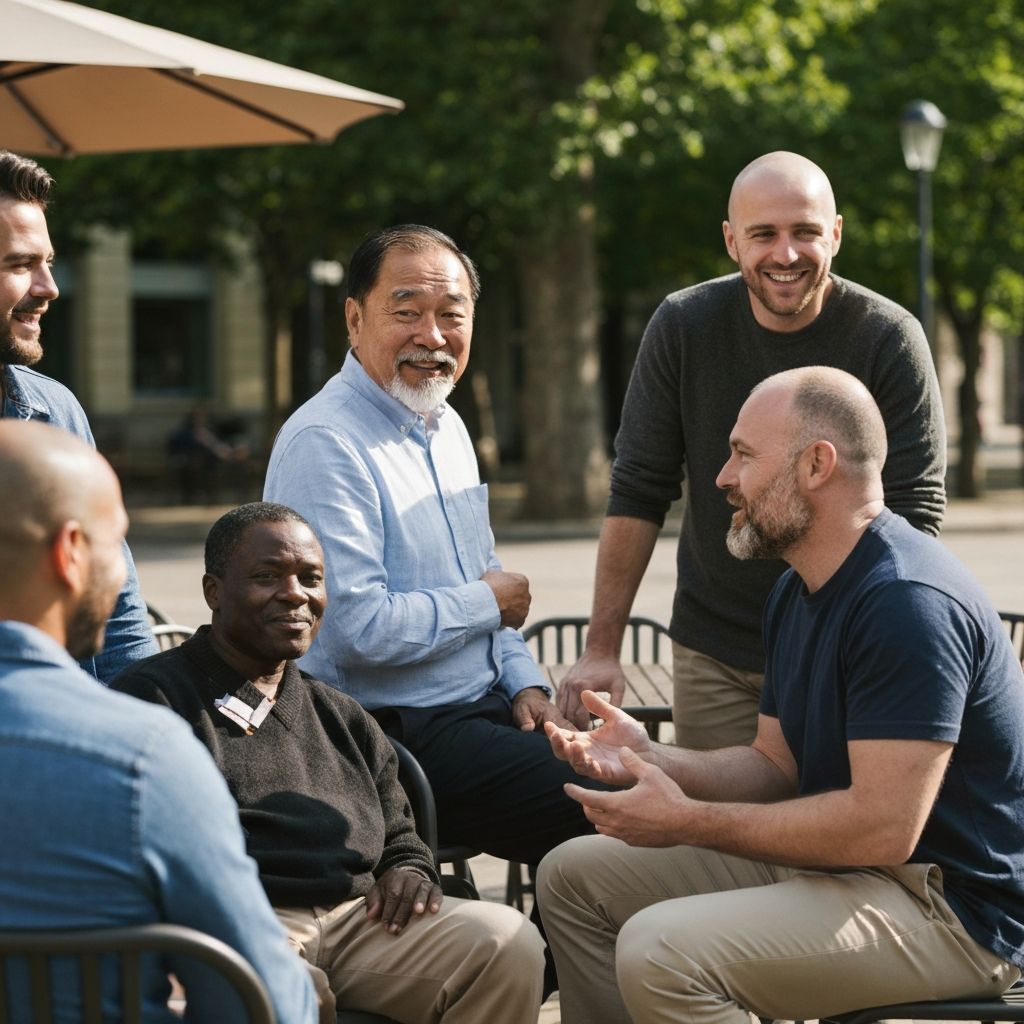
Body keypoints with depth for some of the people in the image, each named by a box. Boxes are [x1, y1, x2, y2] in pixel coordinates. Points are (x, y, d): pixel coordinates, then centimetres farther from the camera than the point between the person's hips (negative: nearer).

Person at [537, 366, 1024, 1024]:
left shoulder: (909, 603, -22)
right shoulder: (798, 592, 12)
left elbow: (884, 826, -28)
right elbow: (776, 767, 15)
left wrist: (689, 821, -20)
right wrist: (649, 759, -3)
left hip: (950, 906, -10)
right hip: (837, 861, 10)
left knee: (660, 951, -29)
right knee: (573, 877, 10)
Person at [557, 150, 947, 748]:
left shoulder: (889, 339, -11)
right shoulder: (683, 328, -6)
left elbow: (914, 516, -11)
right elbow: (638, 492, -2)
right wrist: (602, 650, -5)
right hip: (714, 656, 2)